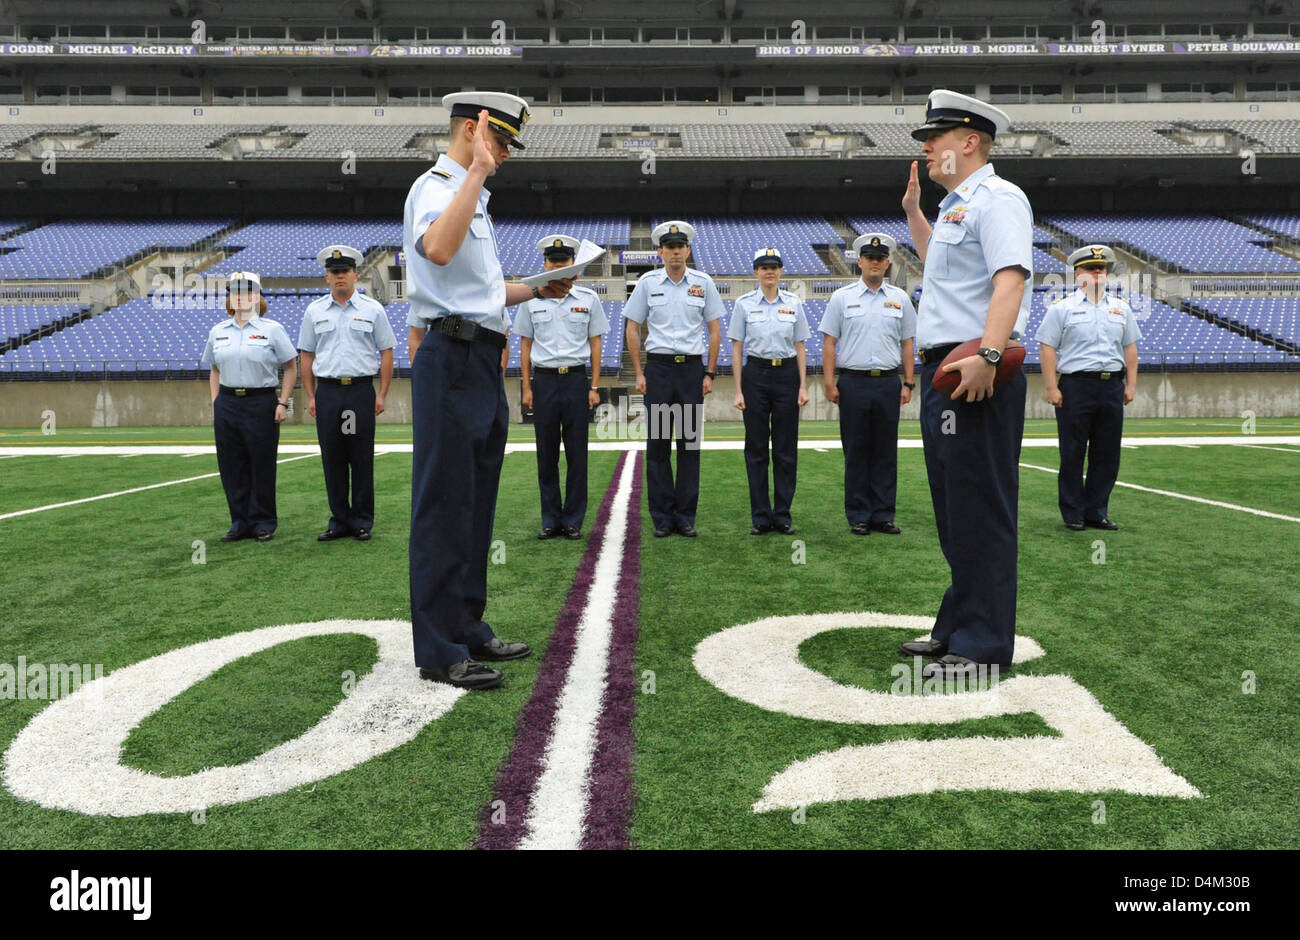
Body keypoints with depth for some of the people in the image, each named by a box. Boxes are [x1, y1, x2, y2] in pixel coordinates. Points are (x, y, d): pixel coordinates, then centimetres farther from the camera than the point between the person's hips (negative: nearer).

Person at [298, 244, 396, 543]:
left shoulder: (372, 309, 5)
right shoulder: (314, 311, 10)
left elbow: (386, 352, 4)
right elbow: (306, 355, 12)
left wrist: (382, 395, -3)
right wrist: (311, 397, 5)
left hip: (361, 391, -2)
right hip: (327, 392, 2)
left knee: (362, 459, 1)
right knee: (332, 459, 4)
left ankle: (362, 521, 10)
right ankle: (339, 520, 14)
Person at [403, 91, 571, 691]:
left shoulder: (473, 197, 22)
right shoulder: (435, 186, -8)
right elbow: (437, 249, -33)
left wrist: (536, 291, 17)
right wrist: (478, 170, -28)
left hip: (483, 360, 10)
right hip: (451, 356, -10)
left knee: (476, 504, 14)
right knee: (445, 504, -6)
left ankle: (468, 629, 25)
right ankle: (439, 650, 2)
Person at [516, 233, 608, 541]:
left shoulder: (588, 298, 5)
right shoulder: (531, 300, 7)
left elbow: (595, 343, 6)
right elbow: (525, 345, 9)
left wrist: (594, 387, 0)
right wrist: (527, 387, 3)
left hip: (576, 379, -1)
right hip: (544, 380, 1)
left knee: (577, 452, 1)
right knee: (546, 453, 4)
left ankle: (573, 521, 10)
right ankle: (550, 520, 14)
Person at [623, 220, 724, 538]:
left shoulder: (703, 282, 4)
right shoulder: (648, 282, 3)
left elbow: (714, 330, 7)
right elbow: (633, 329, 6)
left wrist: (710, 374, 1)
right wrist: (639, 373, -1)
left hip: (692, 368, 1)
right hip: (658, 368, 0)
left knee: (690, 443, 3)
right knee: (658, 443, 1)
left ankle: (686, 516, 11)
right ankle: (662, 517, 9)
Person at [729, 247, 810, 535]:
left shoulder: (793, 303, 6)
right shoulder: (744, 303, 2)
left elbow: (800, 347, 8)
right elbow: (737, 348, 2)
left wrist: (803, 386, 0)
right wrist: (738, 390, -4)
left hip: (787, 375, 1)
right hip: (755, 374, -1)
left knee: (786, 447, 3)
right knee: (756, 447, 2)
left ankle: (783, 515, 12)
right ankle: (760, 517, 10)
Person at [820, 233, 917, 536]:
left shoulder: (900, 298, 11)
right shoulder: (841, 297, 5)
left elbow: (907, 344, 12)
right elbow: (829, 343, 2)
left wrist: (908, 383, 5)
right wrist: (829, 383, -5)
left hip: (888, 384, 2)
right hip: (853, 383, -2)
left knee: (886, 452, 5)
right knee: (856, 452, 2)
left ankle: (883, 515, 12)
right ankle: (858, 516, 9)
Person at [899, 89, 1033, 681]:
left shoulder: (997, 199, -8)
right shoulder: (955, 207, 22)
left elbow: (1010, 279, -24)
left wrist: (987, 355, -36)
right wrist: (912, 211, 35)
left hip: (977, 375, -11)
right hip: (942, 370, 11)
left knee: (981, 511, -7)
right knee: (953, 512, 15)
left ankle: (984, 645, 0)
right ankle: (956, 628, 26)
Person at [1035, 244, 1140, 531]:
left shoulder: (1121, 308, 15)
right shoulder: (1062, 308, 1)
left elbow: (1130, 347, 18)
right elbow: (1048, 348, -4)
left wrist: (1131, 384, 10)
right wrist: (1051, 387, -11)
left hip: (1112, 387, 5)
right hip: (1076, 386, -5)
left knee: (1107, 454, 6)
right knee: (1072, 453, -1)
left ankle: (1096, 512, 15)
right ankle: (1073, 514, 8)